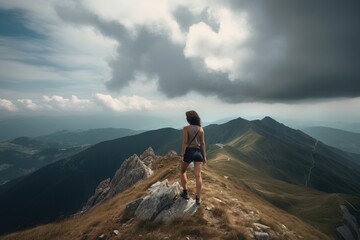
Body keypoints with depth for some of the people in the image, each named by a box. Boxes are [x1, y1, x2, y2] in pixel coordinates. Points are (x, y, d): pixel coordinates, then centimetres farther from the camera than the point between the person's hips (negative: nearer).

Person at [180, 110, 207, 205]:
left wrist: (183, 154, -7)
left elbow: (185, 142, -12)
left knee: (182, 171, 20)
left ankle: (185, 193, 22)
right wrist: (204, 156, 10)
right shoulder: (201, 129, 3)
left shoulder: (186, 128, -9)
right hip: (198, 152, 4)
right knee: (198, 175, 5)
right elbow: (203, 143, 4)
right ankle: (198, 198, 11)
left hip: (189, 151, -3)